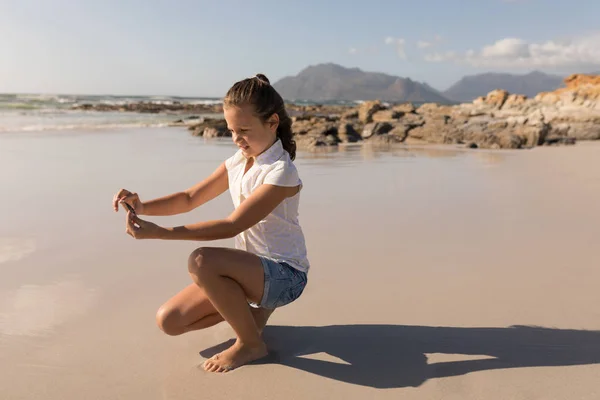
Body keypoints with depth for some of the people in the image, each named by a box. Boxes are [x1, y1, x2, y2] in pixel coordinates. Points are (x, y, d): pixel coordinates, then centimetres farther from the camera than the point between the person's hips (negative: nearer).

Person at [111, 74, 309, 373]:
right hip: (250, 267, 8)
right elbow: (190, 198, 7)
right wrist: (142, 206, -12)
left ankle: (251, 343, -12)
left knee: (201, 261, -34)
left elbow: (232, 225, -26)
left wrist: (160, 232, -29)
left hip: (284, 274, -7)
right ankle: (250, 308, 16)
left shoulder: (280, 172, -21)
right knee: (169, 321, -2)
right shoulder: (236, 163, 4)